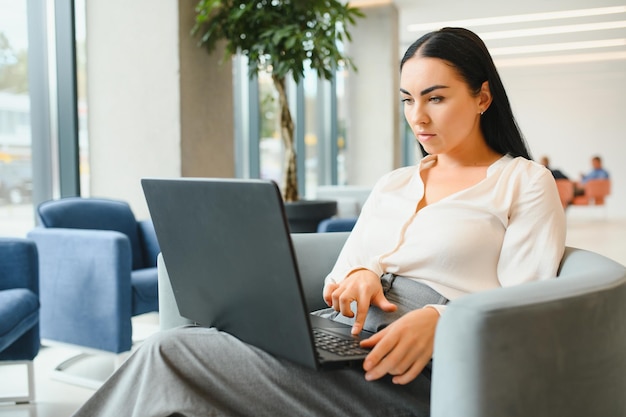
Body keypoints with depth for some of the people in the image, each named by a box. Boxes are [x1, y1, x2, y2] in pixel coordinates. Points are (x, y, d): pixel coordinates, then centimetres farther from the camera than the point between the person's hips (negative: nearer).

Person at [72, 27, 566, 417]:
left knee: (171, 355, -23)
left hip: (413, 370, -6)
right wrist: (358, 274, -6)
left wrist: (438, 319, -23)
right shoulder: (391, 184, 24)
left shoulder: (526, 182, 7)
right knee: (173, 347, -22)